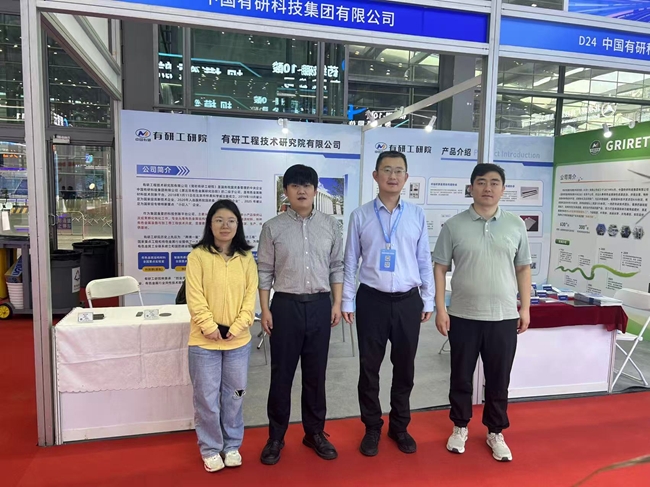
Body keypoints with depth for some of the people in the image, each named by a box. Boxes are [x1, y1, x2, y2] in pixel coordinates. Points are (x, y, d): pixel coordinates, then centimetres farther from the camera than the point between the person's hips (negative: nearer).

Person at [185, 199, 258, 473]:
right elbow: (195, 297, -9)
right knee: (207, 397, 8)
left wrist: (237, 327, -10)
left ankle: (232, 445, 32)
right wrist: (210, 327, -16)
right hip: (204, 340, -2)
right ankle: (210, 449, 27)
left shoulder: (246, 257, 4)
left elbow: (251, 295, 0)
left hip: (239, 340, 3)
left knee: (234, 395, 14)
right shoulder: (198, 256, -5)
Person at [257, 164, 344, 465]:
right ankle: (276, 437, 25)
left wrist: (337, 304, 2)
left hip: (320, 305, 2)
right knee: (282, 374, 8)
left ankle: (315, 433, 30)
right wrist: (265, 310, -4)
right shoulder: (273, 227, -1)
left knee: (316, 374, 12)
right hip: (286, 305, -1)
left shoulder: (330, 225, 4)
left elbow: (337, 267, 7)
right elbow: (264, 272, 0)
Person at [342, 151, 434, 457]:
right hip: (372, 300, -1)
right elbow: (351, 262, 1)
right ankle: (372, 428, 31)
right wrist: (346, 302, 0)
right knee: (369, 367, 10)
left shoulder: (417, 215, 2)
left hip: (408, 301, 2)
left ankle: (400, 426, 35)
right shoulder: (360, 216, -2)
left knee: (404, 367, 14)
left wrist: (428, 300, 7)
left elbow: (424, 260, 6)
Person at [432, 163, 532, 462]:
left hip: (504, 317, 1)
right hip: (463, 316, -1)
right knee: (461, 377, 13)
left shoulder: (516, 225, 3)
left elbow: (523, 269, 9)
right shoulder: (454, 225, -3)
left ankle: (495, 432, 33)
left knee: (498, 380, 13)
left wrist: (525, 308, 6)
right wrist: (440, 309, -7)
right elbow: (440, 268, -2)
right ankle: (460, 427, 33)